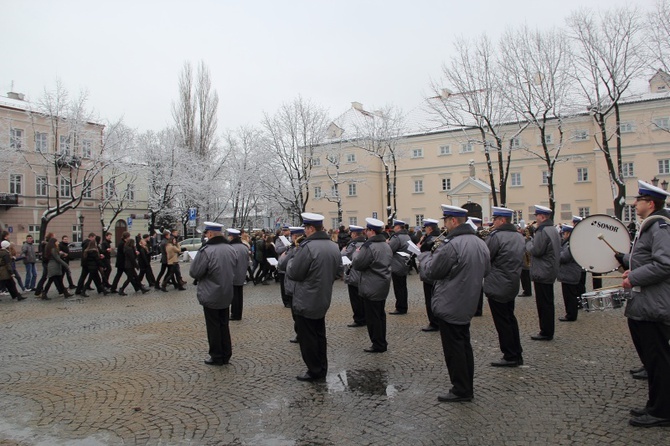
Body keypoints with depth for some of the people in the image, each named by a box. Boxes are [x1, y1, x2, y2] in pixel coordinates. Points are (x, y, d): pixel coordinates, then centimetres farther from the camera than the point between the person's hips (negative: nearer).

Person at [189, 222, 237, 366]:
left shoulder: (206, 251, -22)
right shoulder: (230, 249, 1)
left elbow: (194, 272, -16)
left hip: (211, 296, -6)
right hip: (227, 295, 6)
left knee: (214, 327, 6)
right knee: (224, 325, 16)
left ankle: (217, 357, 15)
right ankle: (226, 355, 23)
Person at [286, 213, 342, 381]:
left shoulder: (307, 247, -22)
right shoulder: (334, 247, 4)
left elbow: (293, 273, -17)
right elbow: (337, 272, 14)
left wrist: (292, 260, 2)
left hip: (306, 301, -8)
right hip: (323, 299, 8)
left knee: (308, 338, 5)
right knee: (319, 335, 19)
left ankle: (314, 372, 15)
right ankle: (322, 369, 28)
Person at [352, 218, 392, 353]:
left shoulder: (369, 246, -20)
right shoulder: (387, 245, 8)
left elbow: (356, 265, -17)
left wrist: (357, 253, 2)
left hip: (371, 288, -9)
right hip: (384, 286, 9)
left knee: (372, 317, 2)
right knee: (380, 315, 17)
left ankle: (378, 345, 9)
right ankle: (382, 342, 26)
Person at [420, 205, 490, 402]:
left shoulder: (451, 245, -23)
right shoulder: (480, 243, 6)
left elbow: (430, 271, -15)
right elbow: (485, 271, 18)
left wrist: (424, 256, 3)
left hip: (449, 306, -9)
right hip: (468, 304, 9)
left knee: (453, 348, 2)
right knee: (464, 345, 17)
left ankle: (460, 390, 11)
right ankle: (467, 388, 26)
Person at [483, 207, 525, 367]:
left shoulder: (496, 236, -19)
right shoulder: (519, 237, 9)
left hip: (497, 286, -8)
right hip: (513, 284, 9)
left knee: (502, 322, 1)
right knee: (510, 318, 18)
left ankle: (510, 357, 8)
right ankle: (517, 354, 25)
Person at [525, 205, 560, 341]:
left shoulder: (542, 231, -19)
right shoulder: (553, 229, 14)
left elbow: (536, 250, -22)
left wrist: (528, 240, -7)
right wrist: (532, 236, 7)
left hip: (542, 273, -10)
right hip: (550, 272, 10)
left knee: (543, 304, -3)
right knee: (548, 303, 15)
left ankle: (545, 332, 3)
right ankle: (548, 331, 23)